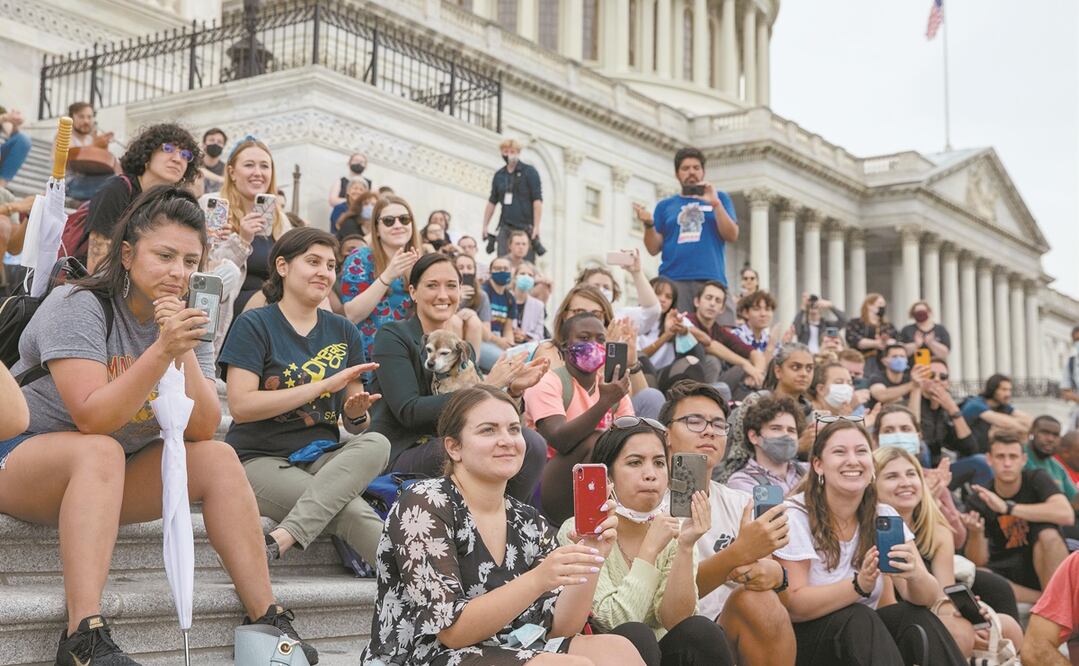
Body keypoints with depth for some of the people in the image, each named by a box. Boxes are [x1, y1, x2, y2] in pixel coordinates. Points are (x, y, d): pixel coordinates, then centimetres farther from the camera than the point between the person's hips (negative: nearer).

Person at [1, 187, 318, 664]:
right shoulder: (78, 306, -17)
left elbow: (202, 428, -10)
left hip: (111, 479, 6)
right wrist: (162, 351, -36)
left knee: (219, 460, -12)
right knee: (100, 453, -35)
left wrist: (185, 352, -23)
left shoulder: (187, 321, 1)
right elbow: (92, 419, -28)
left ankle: (266, 620, -12)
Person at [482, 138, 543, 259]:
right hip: (505, 227, 4)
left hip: (525, 227, -4)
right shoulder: (499, 175, 13)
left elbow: (537, 201, -7)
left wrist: (536, 226, -14)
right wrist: (485, 226, 12)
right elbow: (492, 202, 19)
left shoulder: (529, 172, -1)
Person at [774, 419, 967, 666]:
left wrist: (915, 575, -34)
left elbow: (929, 597, -9)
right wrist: (860, 585, -35)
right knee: (856, 619, -32)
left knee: (913, 616, -24)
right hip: (802, 641, -4)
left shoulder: (884, 516, 0)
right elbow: (793, 607, -20)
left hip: (865, 639, 4)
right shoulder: (795, 516, -13)